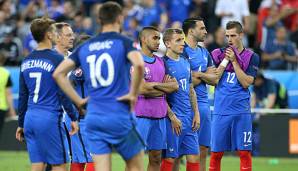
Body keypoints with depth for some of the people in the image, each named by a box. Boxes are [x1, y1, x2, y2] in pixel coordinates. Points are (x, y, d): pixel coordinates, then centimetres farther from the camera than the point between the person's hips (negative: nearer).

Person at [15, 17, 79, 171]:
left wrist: (21, 124, 21)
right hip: (49, 118, -6)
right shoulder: (57, 59, -9)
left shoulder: (26, 61, 11)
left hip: (30, 118, 6)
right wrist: (74, 118, -2)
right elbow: (63, 93, -10)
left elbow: (22, 96, 15)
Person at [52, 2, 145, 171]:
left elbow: (58, 73, 10)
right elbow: (139, 64, -24)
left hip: (93, 117, 4)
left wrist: (79, 101, 11)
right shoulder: (123, 42, -3)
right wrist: (133, 93, -11)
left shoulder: (85, 47, 12)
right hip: (120, 116, -4)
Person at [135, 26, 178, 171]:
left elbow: (175, 85, 8)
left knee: (156, 158, 9)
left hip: (160, 115, 7)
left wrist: (155, 85, -7)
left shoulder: (160, 61, 15)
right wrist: (165, 86, -2)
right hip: (141, 115, -7)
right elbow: (142, 89, -17)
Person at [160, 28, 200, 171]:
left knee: (193, 157, 5)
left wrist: (196, 114, 11)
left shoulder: (185, 62, 14)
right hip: (172, 119, -7)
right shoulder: (164, 63, -9)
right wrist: (172, 117, -15)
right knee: (169, 158, -4)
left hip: (189, 117, 7)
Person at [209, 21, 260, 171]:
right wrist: (225, 60, -7)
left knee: (244, 152, -2)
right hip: (220, 111, 1)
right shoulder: (218, 54, 7)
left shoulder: (252, 57, 4)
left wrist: (234, 61, -9)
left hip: (242, 112, -1)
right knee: (216, 153, 2)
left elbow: (246, 83, -6)